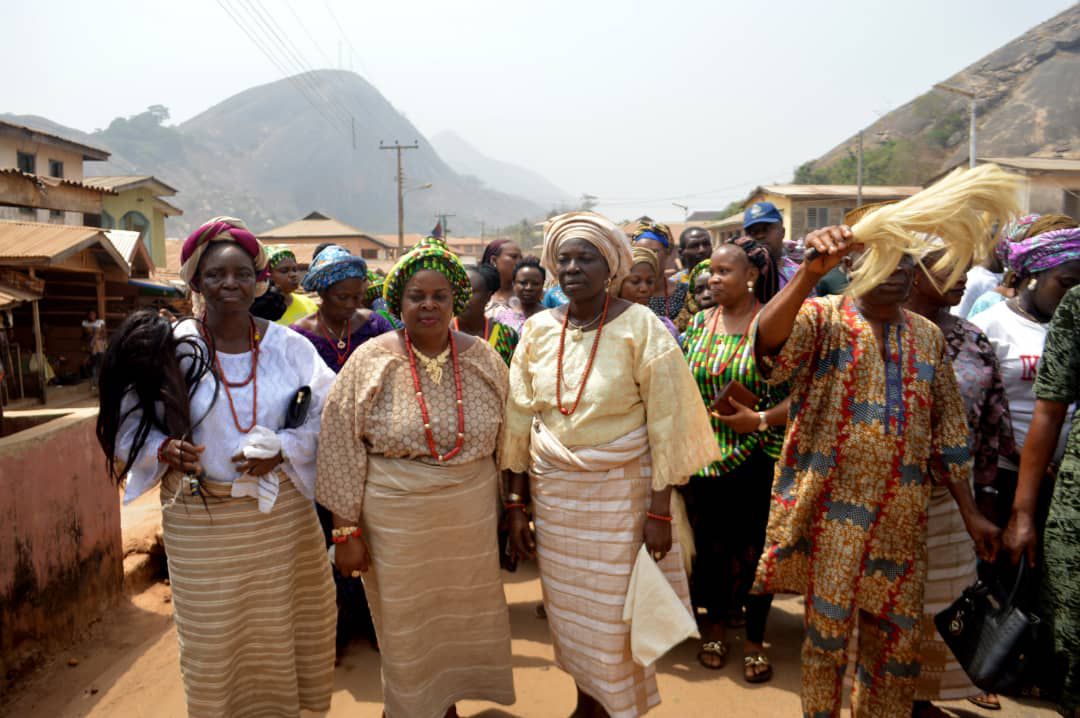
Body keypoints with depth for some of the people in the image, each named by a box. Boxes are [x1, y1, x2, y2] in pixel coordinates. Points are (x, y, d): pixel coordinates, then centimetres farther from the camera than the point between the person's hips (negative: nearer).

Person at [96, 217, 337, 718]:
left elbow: (329, 414, -2)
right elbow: (132, 419, 0)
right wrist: (162, 449, -19)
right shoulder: (170, 347, -8)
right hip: (200, 521, -1)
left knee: (283, 620, 14)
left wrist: (283, 449, -16)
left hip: (282, 511, 2)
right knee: (213, 634, 11)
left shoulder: (288, 346, -4)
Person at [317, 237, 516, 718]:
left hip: (471, 513, 3)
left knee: (460, 610, 17)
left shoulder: (482, 358, -2)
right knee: (404, 621, 13)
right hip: (395, 516, -2)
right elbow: (341, 449, -7)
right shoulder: (370, 361, -9)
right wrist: (347, 530, -8)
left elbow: (506, 439, 7)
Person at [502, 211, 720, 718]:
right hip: (554, 490, 4)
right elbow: (518, 420, 4)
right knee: (567, 604, 15)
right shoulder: (538, 329, 0)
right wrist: (516, 504, 3)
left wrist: (660, 511, -13)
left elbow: (666, 422, -10)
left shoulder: (640, 327, -10)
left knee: (617, 610, 6)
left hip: (622, 491, -3)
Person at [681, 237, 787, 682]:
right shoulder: (699, 324, 6)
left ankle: (754, 641, 28)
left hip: (758, 461, -3)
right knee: (710, 546, 14)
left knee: (754, 549, 8)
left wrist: (759, 419, -21)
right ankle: (714, 626, 36)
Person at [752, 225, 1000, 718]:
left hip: (901, 512, 5)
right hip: (832, 505, -4)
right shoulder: (824, 317, -5)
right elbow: (768, 343, -28)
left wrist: (969, 511, 10)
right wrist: (811, 272, -42)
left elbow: (946, 430, 13)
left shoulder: (927, 336, 10)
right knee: (827, 628, 5)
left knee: (896, 635, 14)